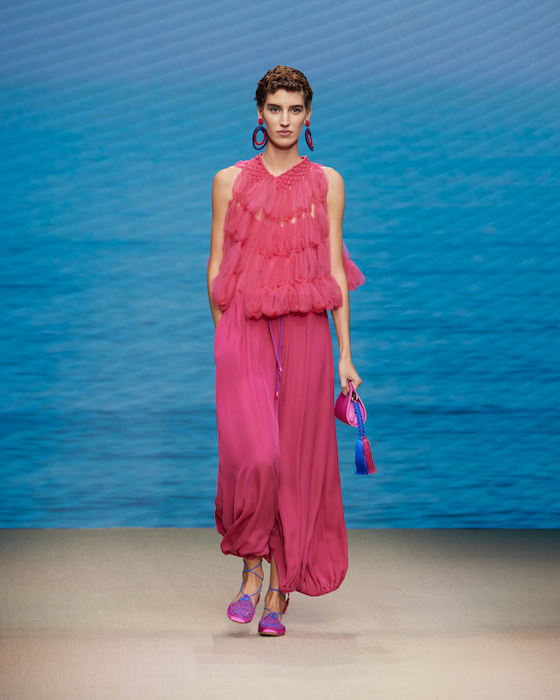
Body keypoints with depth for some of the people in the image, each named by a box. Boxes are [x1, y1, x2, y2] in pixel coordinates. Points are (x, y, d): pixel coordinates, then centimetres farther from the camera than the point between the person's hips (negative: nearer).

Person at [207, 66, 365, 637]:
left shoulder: (326, 183, 8)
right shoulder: (231, 181, 7)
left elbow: (335, 270, 7)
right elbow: (216, 268, 9)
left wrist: (344, 354, 3)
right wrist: (224, 339, 4)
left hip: (306, 333, 1)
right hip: (244, 335, -1)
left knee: (297, 461, 2)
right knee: (254, 455, -17)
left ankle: (280, 590, 14)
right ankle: (251, 569, 5)